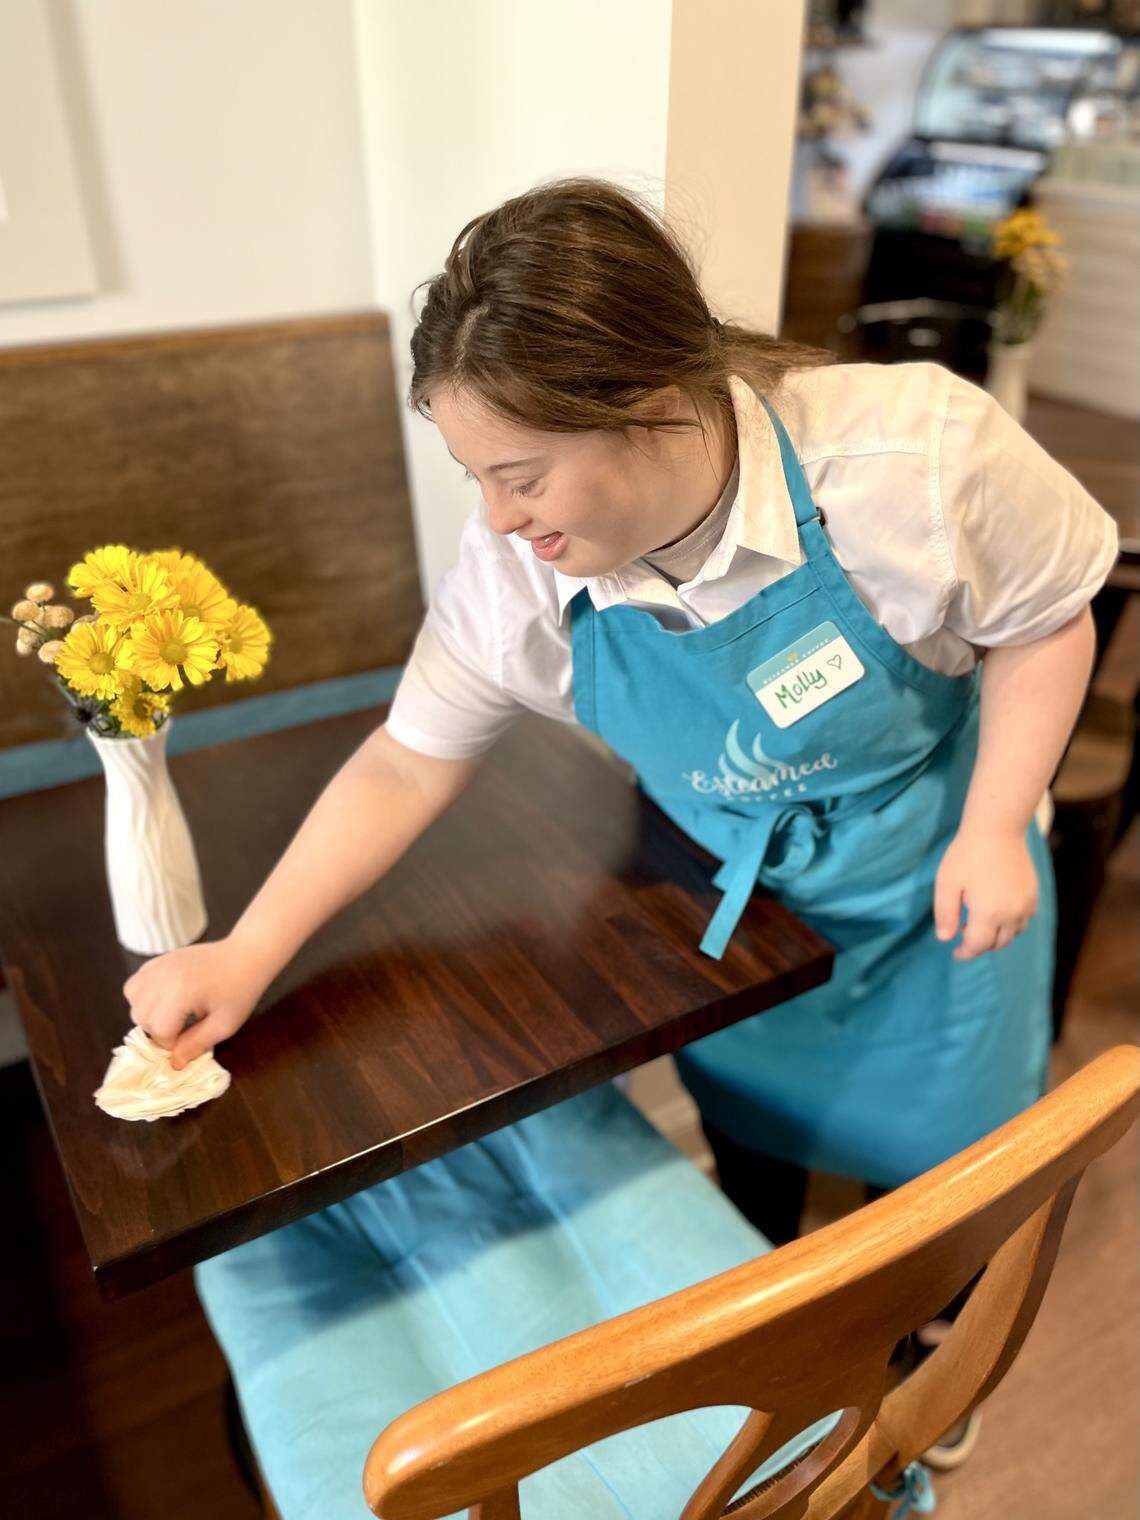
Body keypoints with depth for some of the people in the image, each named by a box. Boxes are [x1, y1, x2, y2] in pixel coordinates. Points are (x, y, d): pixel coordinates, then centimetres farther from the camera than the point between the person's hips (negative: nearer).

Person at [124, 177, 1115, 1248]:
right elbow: (403, 766, -15)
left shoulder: (913, 450, -33)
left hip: (933, 888, -1)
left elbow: (1047, 618, -15)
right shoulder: (513, 570, -25)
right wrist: (245, 956, -17)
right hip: (735, 904, 2)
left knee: (927, 1157, 19)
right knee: (747, 1139, 24)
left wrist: (993, 830, -20)